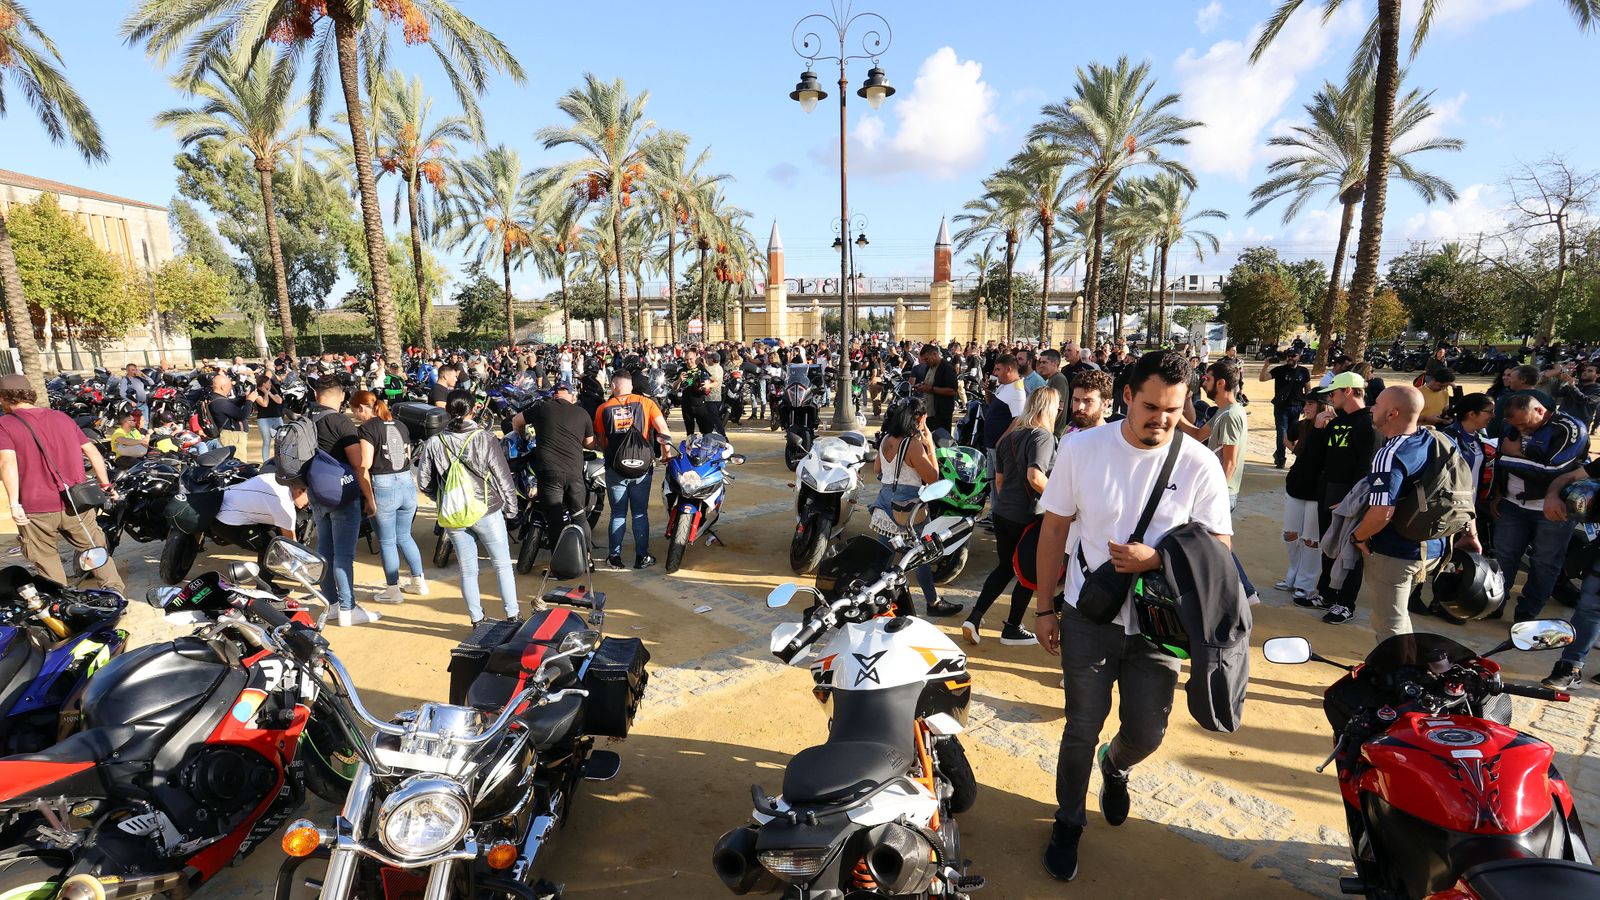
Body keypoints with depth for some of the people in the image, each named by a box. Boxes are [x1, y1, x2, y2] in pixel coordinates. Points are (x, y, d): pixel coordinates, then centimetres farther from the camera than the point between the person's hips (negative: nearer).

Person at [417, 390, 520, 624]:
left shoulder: (434, 443, -6)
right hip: (487, 511, -2)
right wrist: (511, 508, 5)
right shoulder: (486, 440, -13)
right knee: (503, 565, 12)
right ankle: (512, 616, 15)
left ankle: (477, 620, 21)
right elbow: (503, 478, -8)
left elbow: (423, 482, 1)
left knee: (467, 569, 14)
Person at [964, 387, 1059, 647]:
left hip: (1002, 512, 7)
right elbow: (1035, 477, -28)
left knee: (1004, 567, 19)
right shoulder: (1043, 436, -14)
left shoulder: (1010, 436, 9)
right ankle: (1012, 629, 23)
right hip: (1028, 517, -7)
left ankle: (974, 618, 11)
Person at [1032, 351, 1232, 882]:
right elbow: (1055, 528, -2)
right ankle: (1069, 821, 34)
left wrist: (1157, 559, -23)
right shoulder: (1082, 449, -9)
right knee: (1082, 728, 9)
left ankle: (1115, 766, 49)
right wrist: (1044, 607, 1)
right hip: (1088, 617, -1)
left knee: (1146, 733, 11)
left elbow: (1218, 548, -3)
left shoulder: (1200, 464, -9)